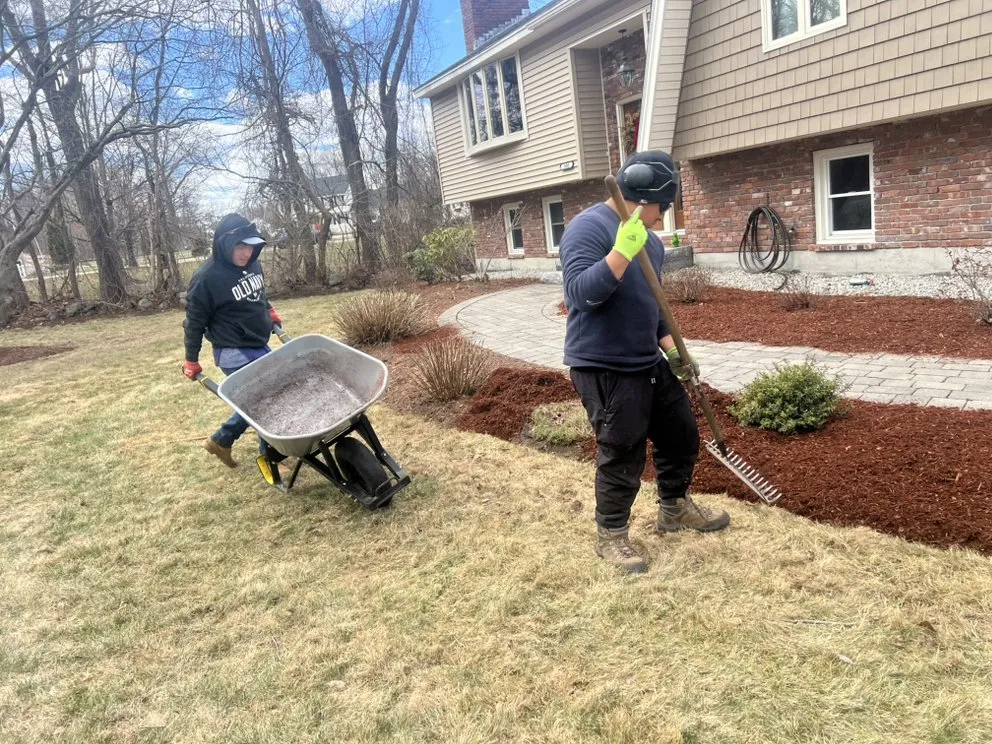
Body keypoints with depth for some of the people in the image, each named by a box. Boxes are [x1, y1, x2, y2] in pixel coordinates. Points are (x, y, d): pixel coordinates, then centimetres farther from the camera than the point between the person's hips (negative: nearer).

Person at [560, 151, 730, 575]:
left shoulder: (650, 240, 14)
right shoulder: (588, 228, -14)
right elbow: (581, 294, -27)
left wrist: (673, 351, 11)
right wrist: (623, 250, -33)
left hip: (649, 363, 9)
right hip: (603, 369, -9)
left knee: (681, 434, 18)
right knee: (622, 457, -1)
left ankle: (674, 508, 40)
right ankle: (610, 536, 20)